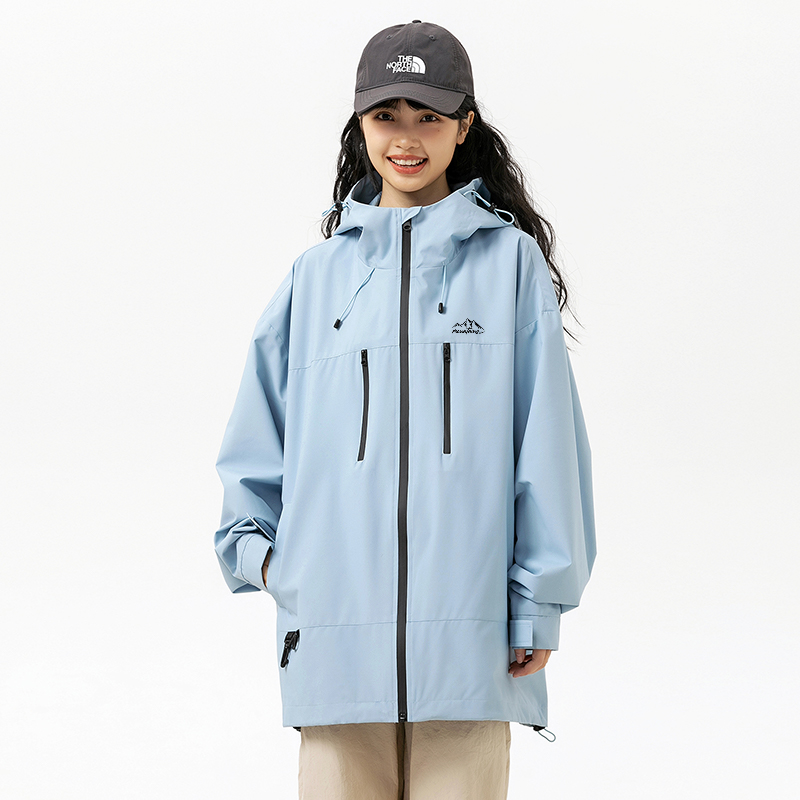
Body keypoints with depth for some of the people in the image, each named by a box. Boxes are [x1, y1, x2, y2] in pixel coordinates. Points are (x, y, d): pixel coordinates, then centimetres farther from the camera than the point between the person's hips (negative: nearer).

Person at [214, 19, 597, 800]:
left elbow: (547, 443, 3)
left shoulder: (509, 260, 6)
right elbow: (256, 439, 20)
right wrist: (255, 545, 5)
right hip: (336, 627, 2)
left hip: (467, 628, -2)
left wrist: (539, 605, 0)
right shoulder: (318, 273, 13)